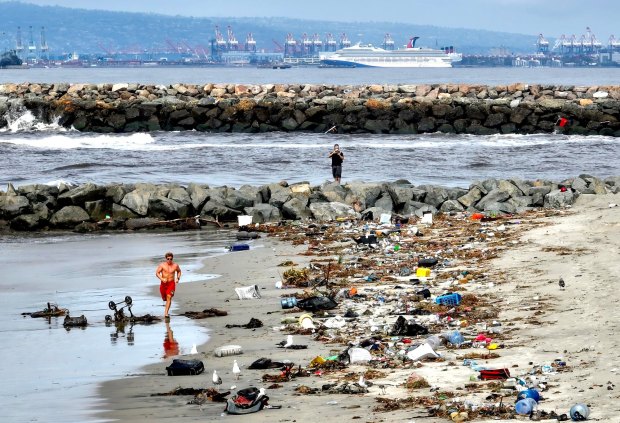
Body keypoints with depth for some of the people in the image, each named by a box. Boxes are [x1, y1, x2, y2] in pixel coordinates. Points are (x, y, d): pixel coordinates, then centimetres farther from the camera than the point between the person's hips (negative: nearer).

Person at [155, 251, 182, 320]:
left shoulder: (175, 265, -3)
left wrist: (178, 278, 1)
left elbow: (179, 271, 17)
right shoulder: (162, 265, -6)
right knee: (164, 298, 14)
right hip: (163, 283, 1)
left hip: (171, 283, -1)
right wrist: (162, 279, -23)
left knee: (169, 297, -18)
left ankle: (166, 313, -20)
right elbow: (157, 273, -7)